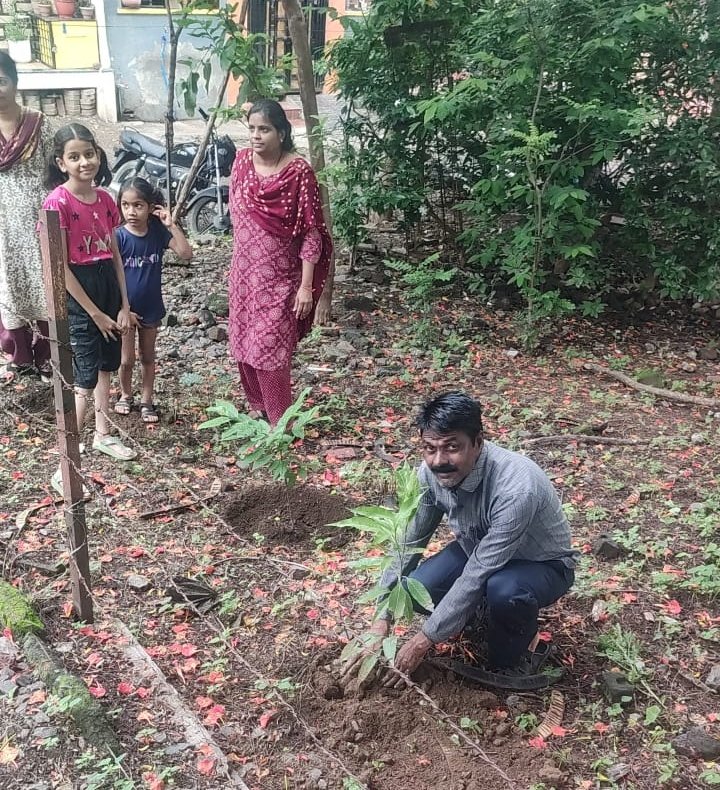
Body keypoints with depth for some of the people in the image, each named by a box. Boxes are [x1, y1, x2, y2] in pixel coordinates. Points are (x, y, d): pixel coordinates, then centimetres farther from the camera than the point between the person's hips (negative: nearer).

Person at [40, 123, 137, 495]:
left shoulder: (105, 199, 4)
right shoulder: (58, 202, -17)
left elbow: (114, 255, 9)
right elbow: (60, 267, -18)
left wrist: (124, 305, 5)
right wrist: (95, 313, -15)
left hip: (108, 286, 7)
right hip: (78, 294, -7)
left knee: (106, 366, 18)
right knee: (85, 380, -8)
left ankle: (103, 435, 37)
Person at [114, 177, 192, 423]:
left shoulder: (158, 232, -8)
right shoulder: (118, 237, -16)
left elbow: (186, 254, -16)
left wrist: (171, 225, -22)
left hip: (151, 308, 3)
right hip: (126, 308, -2)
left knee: (148, 357, 15)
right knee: (126, 360, 8)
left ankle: (146, 401, 29)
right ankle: (125, 395, 34)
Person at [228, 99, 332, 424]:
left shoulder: (298, 171, -16)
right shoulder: (242, 161, -1)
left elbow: (311, 231, -15)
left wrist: (306, 285, -17)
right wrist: (239, 261, 17)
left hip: (279, 275, -5)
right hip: (244, 271, 5)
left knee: (269, 348, -5)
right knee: (244, 343, 14)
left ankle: (280, 423, 9)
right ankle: (257, 408, 33)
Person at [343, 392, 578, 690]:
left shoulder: (516, 488, -40)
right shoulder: (430, 473, -21)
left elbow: (476, 576, -35)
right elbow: (407, 543, -9)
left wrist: (423, 641, -28)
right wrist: (381, 622, -15)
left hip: (542, 564, -5)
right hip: (476, 549, 6)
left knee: (504, 590, -38)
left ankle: (511, 660, -5)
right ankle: (484, 610, 12)